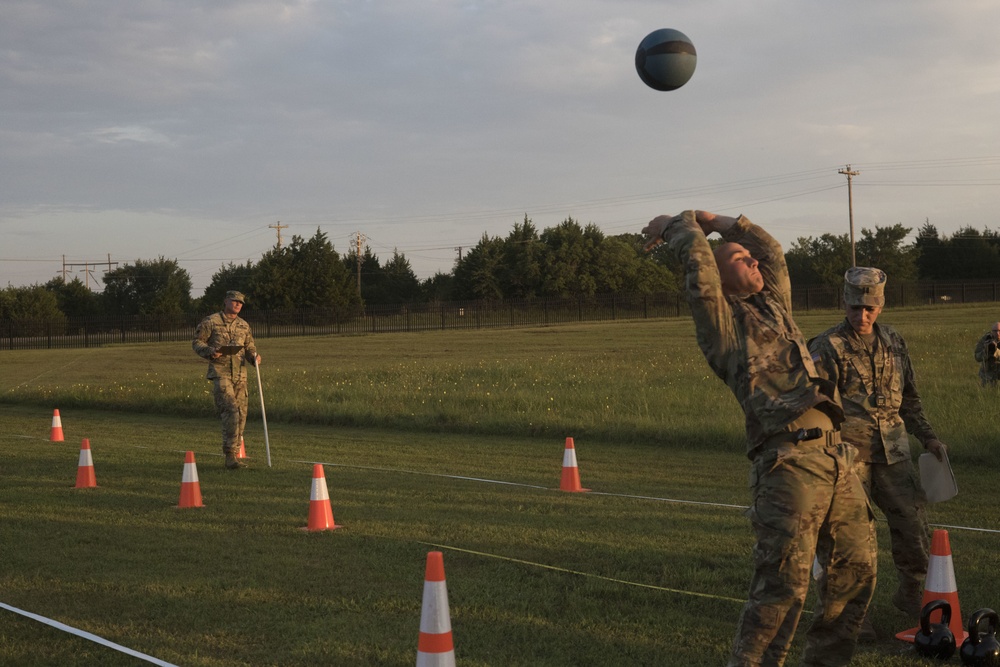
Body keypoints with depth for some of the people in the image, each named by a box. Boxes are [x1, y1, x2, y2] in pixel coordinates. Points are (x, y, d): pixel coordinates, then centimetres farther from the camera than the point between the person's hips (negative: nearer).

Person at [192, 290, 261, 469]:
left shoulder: (244, 325, 15)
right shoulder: (211, 322, 0)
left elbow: (250, 347, 22)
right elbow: (196, 342, 3)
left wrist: (254, 357, -1)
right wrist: (210, 352, -15)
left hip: (240, 375, 6)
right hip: (220, 374, -6)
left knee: (241, 415, 6)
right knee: (231, 412, -18)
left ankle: (234, 454, 18)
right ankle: (230, 456, -17)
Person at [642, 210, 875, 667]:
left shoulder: (773, 306, 23)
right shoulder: (722, 321, 2)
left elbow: (772, 250, 32)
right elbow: (699, 257, -6)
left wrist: (715, 220, 29)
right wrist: (674, 225, 11)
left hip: (835, 459, 8)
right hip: (788, 462, -8)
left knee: (856, 569, 11)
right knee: (784, 583, -13)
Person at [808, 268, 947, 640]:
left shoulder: (894, 343, 12)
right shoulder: (827, 348, -6)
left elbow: (908, 397, 22)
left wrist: (928, 437, 17)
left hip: (892, 450, 5)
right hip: (848, 452, -5)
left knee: (913, 519, 4)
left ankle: (910, 594, 25)